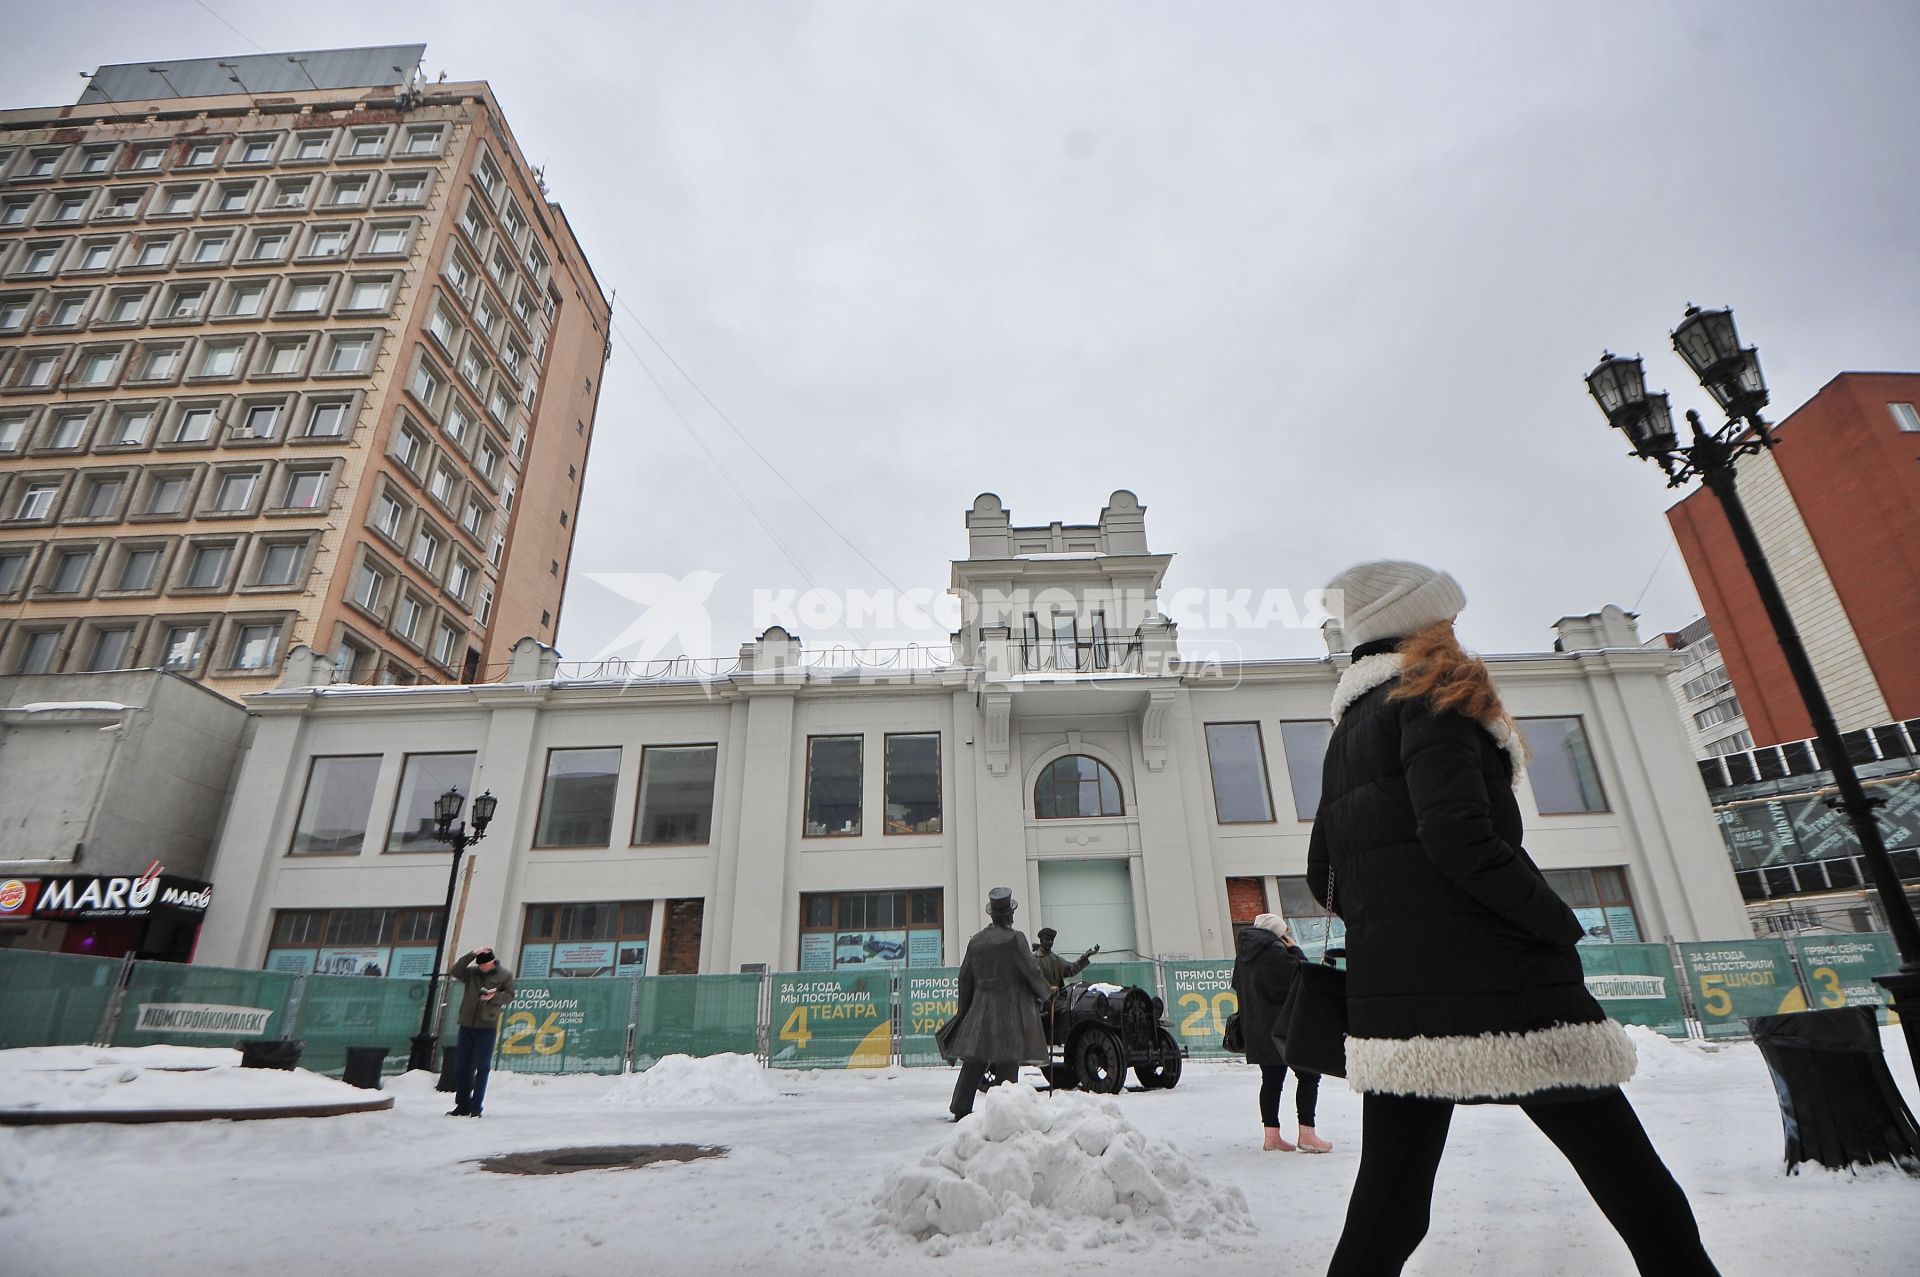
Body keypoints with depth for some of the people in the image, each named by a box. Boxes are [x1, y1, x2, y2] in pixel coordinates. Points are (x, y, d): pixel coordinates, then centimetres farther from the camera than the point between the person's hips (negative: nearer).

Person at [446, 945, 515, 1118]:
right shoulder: (471, 972, 6)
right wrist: (473, 954, -16)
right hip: (467, 1024, 3)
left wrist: (494, 997, -19)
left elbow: (509, 995, -1)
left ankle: (476, 1106, 7)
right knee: (461, 1065, 8)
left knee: (482, 1067, -1)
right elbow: (456, 971, -10)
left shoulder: (505, 975, 0)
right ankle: (462, 1104, 22)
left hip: (487, 1026, -3)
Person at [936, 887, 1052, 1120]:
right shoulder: (1014, 938, -10)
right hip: (1010, 1007, -6)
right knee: (1008, 1060, 0)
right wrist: (1045, 993, 11)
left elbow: (965, 977, 13)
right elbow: (1032, 971, -7)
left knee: (975, 1059, 10)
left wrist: (964, 1010, 22)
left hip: (981, 1007, 6)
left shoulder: (976, 940, 9)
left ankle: (961, 1109, 12)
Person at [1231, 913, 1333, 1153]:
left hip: (1257, 1029, 8)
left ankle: (1271, 1136, 14)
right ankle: (1306, 1134, 2)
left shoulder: (1244, 952, 10)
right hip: (1282, 1025, -8)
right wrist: (1294, 949, -5)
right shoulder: (1273, 951, -18)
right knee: (1308, 1075, 3)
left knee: (1271, 1080, 13)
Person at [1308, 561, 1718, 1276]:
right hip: (1493, 980, -7)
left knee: (1387, 1205, 11)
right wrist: (1562, 926, -8)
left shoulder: (1344, 738, 19)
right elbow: (1458, 836, -18)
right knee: (1637, 1191, 6)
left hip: (1390, 996, 7)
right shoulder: (1433, 695, -3)